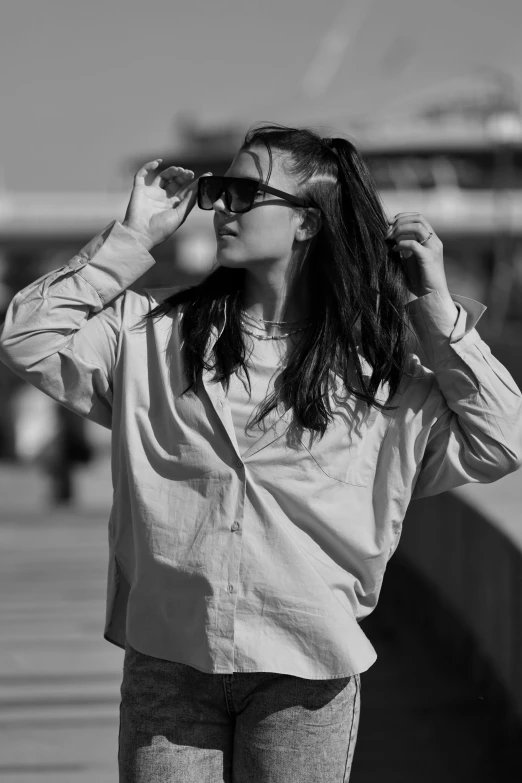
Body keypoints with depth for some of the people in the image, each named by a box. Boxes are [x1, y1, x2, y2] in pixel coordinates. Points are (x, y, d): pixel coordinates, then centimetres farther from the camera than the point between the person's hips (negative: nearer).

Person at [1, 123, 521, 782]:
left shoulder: (378, 364, 4)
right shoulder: (157, 332, 7)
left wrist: (438, 308, -2)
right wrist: (131, 239, 0)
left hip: (306, 673, -1)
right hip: (166, 660, 1)